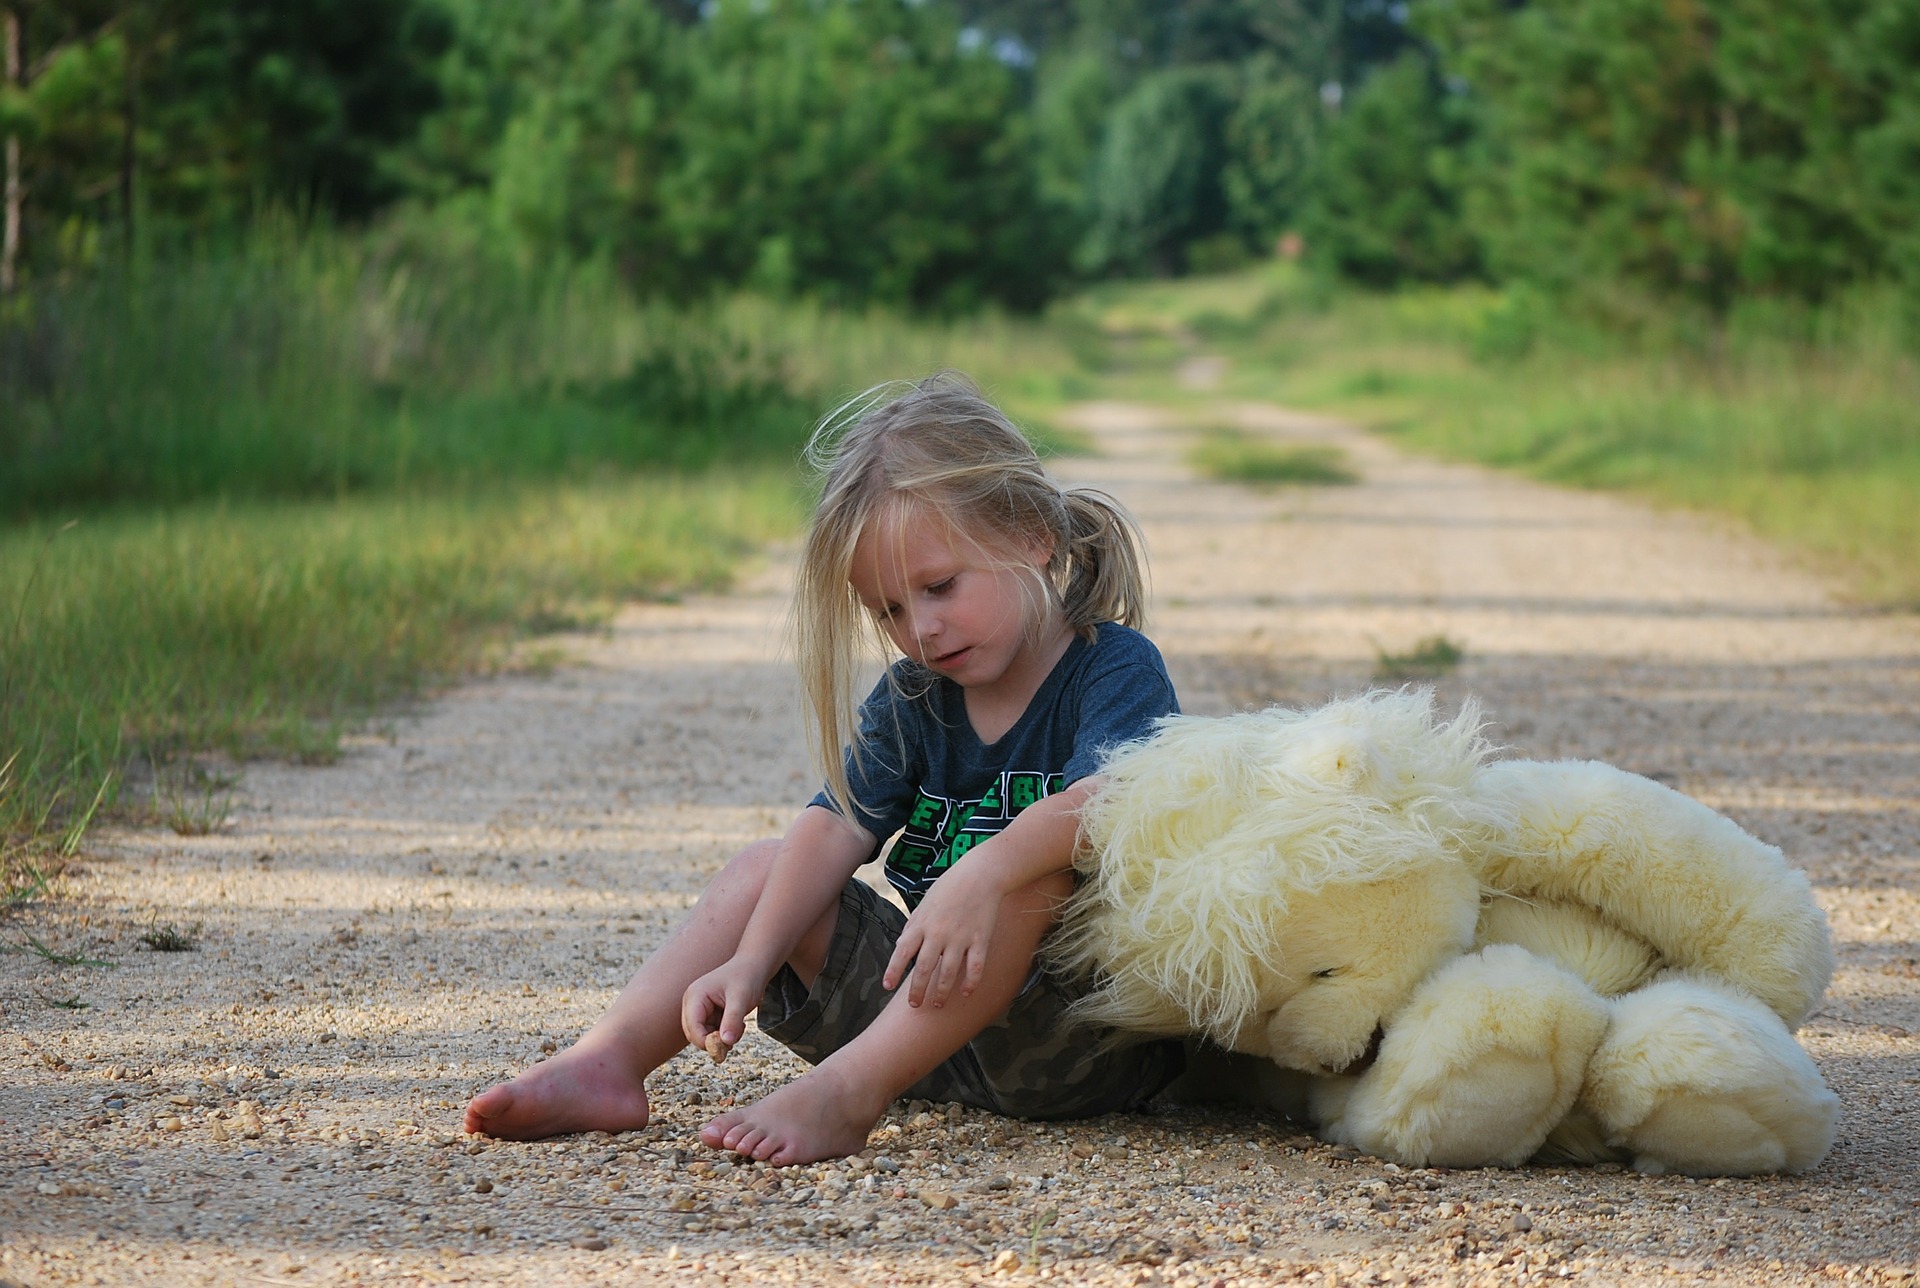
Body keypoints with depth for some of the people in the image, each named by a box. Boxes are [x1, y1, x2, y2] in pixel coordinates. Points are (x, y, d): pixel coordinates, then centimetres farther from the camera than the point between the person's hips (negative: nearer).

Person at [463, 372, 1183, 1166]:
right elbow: (837, 828, -5)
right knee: (764, 869, 4)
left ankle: (842, 1093, -41)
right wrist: (751, 960, -21)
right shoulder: (913, 698, 11)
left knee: (1033, 867, -34)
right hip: (932, 1020, 7)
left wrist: (984, 875, -48)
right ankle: (607, 1061, -14)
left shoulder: (1115, 670, -9)